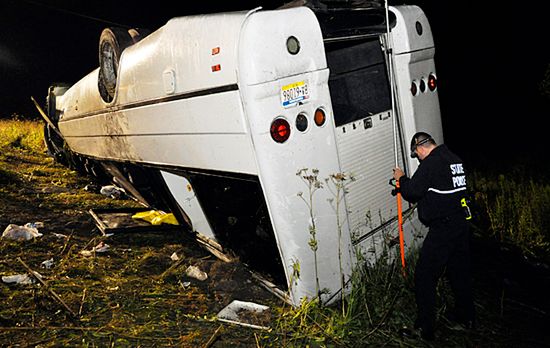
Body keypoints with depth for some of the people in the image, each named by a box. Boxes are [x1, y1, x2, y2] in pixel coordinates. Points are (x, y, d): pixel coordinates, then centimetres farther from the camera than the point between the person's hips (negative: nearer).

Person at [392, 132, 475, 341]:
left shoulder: (431, 163, -15)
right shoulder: (454, 159, 11)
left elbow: (412, 192, -15)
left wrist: (401, 178, 3)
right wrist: (408, 185, 21)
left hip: (442, 229, -9)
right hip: (461, 225, 9)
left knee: (424, 278, 1)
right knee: (460, 272, 23)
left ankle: (425, 328, 7)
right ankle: (465, 317, 38)